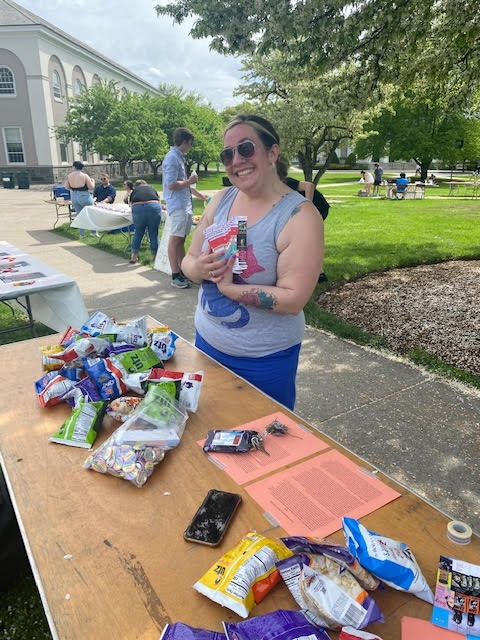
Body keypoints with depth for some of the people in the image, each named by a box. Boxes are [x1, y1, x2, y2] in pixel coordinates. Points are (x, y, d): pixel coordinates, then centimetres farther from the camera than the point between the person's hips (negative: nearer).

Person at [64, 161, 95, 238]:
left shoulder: (69, 176, 0)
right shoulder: (85, 176, -12)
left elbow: (66, 187, 3)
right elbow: (91, 187, -11)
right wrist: (93, 181, 9)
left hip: (74, 197, 4)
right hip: (84, 196, -4)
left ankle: (82, 234, 14)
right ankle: (94, 232, 13)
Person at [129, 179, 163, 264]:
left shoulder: (134, 191, 30)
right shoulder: (152, 188, 32)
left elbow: (131, 204, 32)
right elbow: (158, 199, 41)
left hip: (137, 208, 0)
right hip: (154, 207, 0)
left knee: (138, 233, 15)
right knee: (154, 234, 9)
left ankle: (134, 256, 18)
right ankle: (155, 256, 16)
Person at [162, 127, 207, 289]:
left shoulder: (179, 157, 18)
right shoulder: (172, 158, -13)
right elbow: (171, 185, -21)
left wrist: (198, 195, 34)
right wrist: (190, 181, -8)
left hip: (185, 205, 10)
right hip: (177, 205, -10)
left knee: (181, 239, 12)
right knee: (175, 239, -6)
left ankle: (183, 271, 18)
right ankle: (176, 276, -3)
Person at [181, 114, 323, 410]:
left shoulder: (300, 215, -18)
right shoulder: (221, 200, 0)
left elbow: (294, 299, -24)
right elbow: (188, 260, 5)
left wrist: (227, 286, -22)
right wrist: (200, 269, -18)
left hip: (264, 359, -5)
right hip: (207, 342, 6)